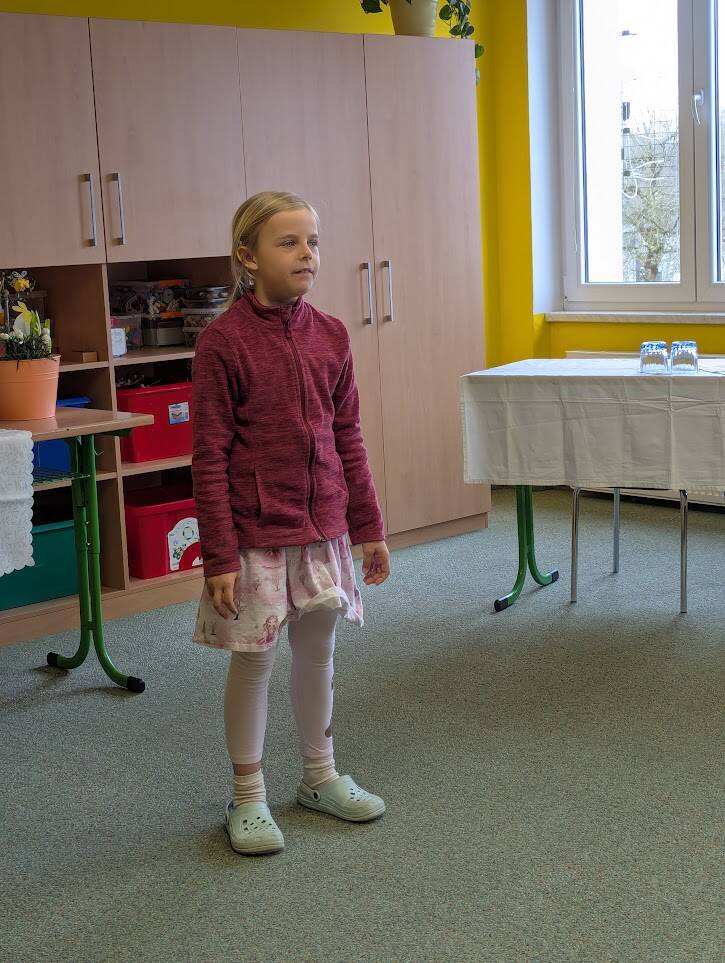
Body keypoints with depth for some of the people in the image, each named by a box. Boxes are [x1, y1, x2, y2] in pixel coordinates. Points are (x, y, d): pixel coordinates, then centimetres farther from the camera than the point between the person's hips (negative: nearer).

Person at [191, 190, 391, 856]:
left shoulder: (331, 336, 3)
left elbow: (349, 438, 9)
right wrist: (219, 557, -14)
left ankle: (321, 776, 34)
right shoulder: (224, 341, -13)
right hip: (255, 531, -5)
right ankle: (249, 797, 22)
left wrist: (369, 526, 10)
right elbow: (209, 458, -13)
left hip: (323, 525, 5)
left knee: (318, 649, 16)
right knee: (254, 659, 6)